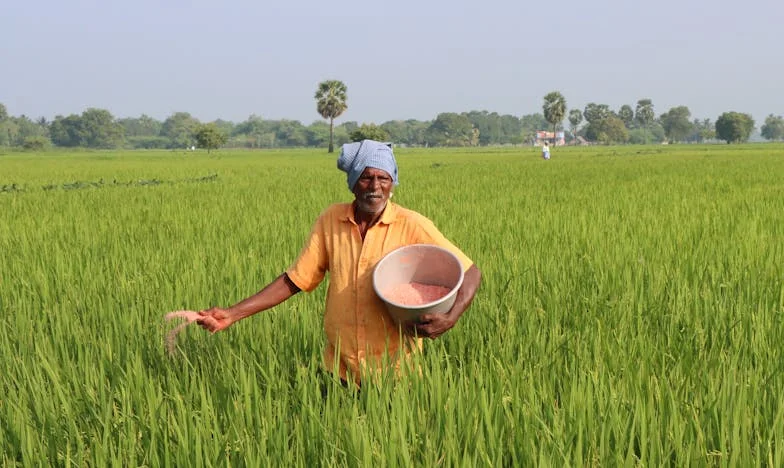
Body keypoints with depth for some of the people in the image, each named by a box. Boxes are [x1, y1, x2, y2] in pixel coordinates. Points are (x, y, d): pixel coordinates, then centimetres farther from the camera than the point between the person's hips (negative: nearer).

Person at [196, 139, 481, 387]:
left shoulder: (412, 226, -9)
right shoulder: (330, 221, -1)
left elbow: (470, 274, -7)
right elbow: (294, 280, 2)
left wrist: (450, 318, -26)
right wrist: (233, 314, -6)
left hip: (394, 371, -2)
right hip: (339, 369, 2)